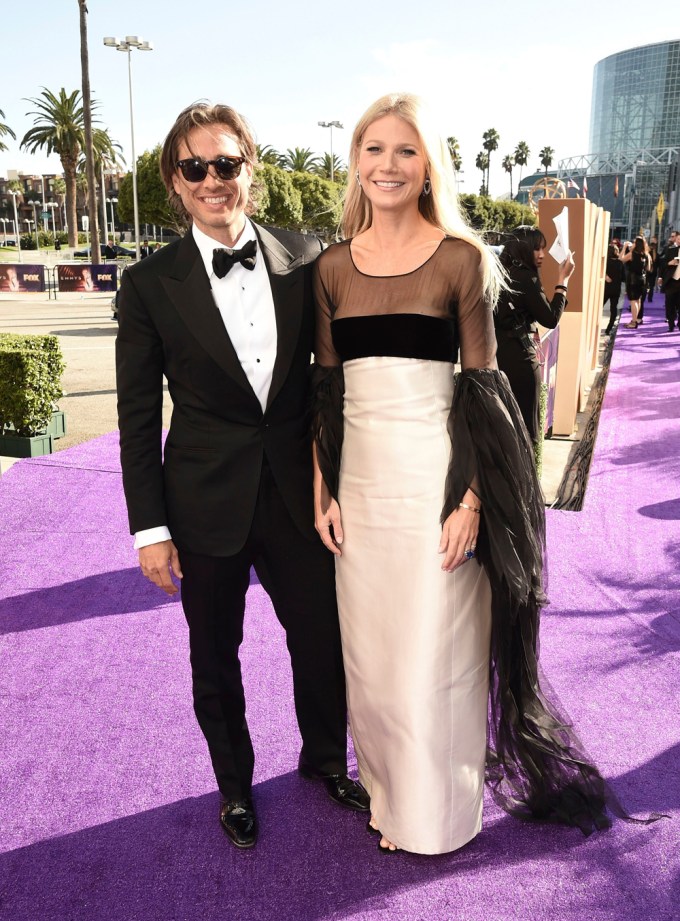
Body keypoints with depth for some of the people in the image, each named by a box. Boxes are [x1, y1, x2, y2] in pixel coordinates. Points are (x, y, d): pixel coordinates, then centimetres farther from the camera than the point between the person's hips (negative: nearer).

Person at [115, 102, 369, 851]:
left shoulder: (305, 261, -2)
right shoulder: (151, 284, -6)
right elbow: (138, 417, -4)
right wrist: (150, 528, -6)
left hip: (299, 494, 2)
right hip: (208, 504, -1)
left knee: (323, 641, 13)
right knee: (215, 660, 16)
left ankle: (324, 759, 43)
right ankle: (234, 784, 41)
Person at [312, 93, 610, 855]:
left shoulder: (461, 258, -4)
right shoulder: (333, 266, 7)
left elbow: (482, 388, -5)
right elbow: (324, 387, 9)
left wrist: (471, 500, -11)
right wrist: (321, 489, 4)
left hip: (436, 474, -3)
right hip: (360, 477, 4)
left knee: (434, 650, 8)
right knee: (370, 647, 14)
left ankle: (432, 812, 32)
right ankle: (386, 786, 38)